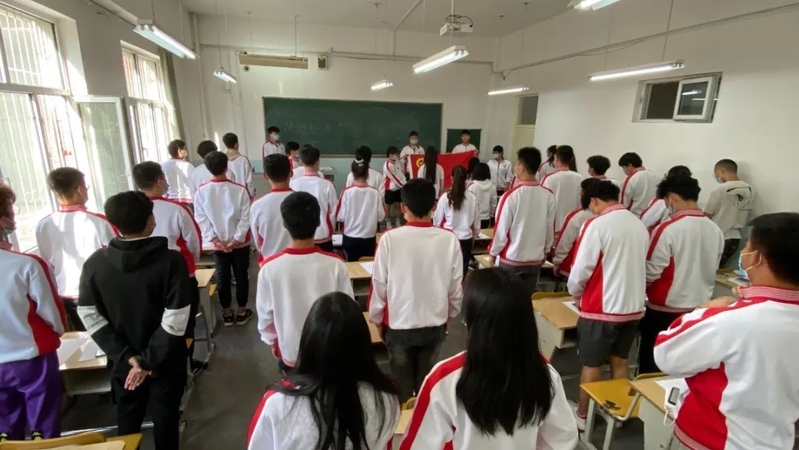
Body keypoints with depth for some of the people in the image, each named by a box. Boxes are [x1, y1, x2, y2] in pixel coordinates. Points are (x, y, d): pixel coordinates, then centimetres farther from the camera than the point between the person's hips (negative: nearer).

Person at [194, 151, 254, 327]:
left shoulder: (201, 192, -8)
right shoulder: (240, 190, -14)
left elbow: (201, 219, -7)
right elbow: (245, 218, -15)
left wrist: (215, 239, -7)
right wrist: (236, 239, -11)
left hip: (217, 244, 2)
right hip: (240, 243, -2)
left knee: (222, 277, 14)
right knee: (241, 276, 11)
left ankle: (226, 313, 26)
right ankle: (242, 312, 23)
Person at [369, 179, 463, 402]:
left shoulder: (390, 239, -18)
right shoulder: (449, 240, -14)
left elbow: (379, 284, -10)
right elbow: (456, 285, -4)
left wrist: (376, 319, 6)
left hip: (399, 325, -1)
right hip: (435, 324, 2)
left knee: (402, 386, 18)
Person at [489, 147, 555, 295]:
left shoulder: (511, 195, -18)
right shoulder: (549, 195, -5)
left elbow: (501, 229, -13)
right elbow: (550, 229, 4)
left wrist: (493, 252, 3)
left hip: (511, 259, -4)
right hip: (536, 259, 4)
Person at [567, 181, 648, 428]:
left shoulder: (596, 224, -16)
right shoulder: (639, 224, 4)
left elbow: (581, 269, -16)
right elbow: (641, 266, 12)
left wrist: (576, 294, 3)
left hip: (602, 308, -6)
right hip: (633, 307, 6)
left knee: (591, 365, 10)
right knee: (620, 361, 21)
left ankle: (583, 416, 26)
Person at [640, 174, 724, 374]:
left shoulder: (667, 229, -20)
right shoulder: (715, 230, 0)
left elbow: (651, 272, -17)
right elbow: (712, 270, 11)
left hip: (665, 309, -6)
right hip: (700, 307, 6)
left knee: (652, 364, 10)